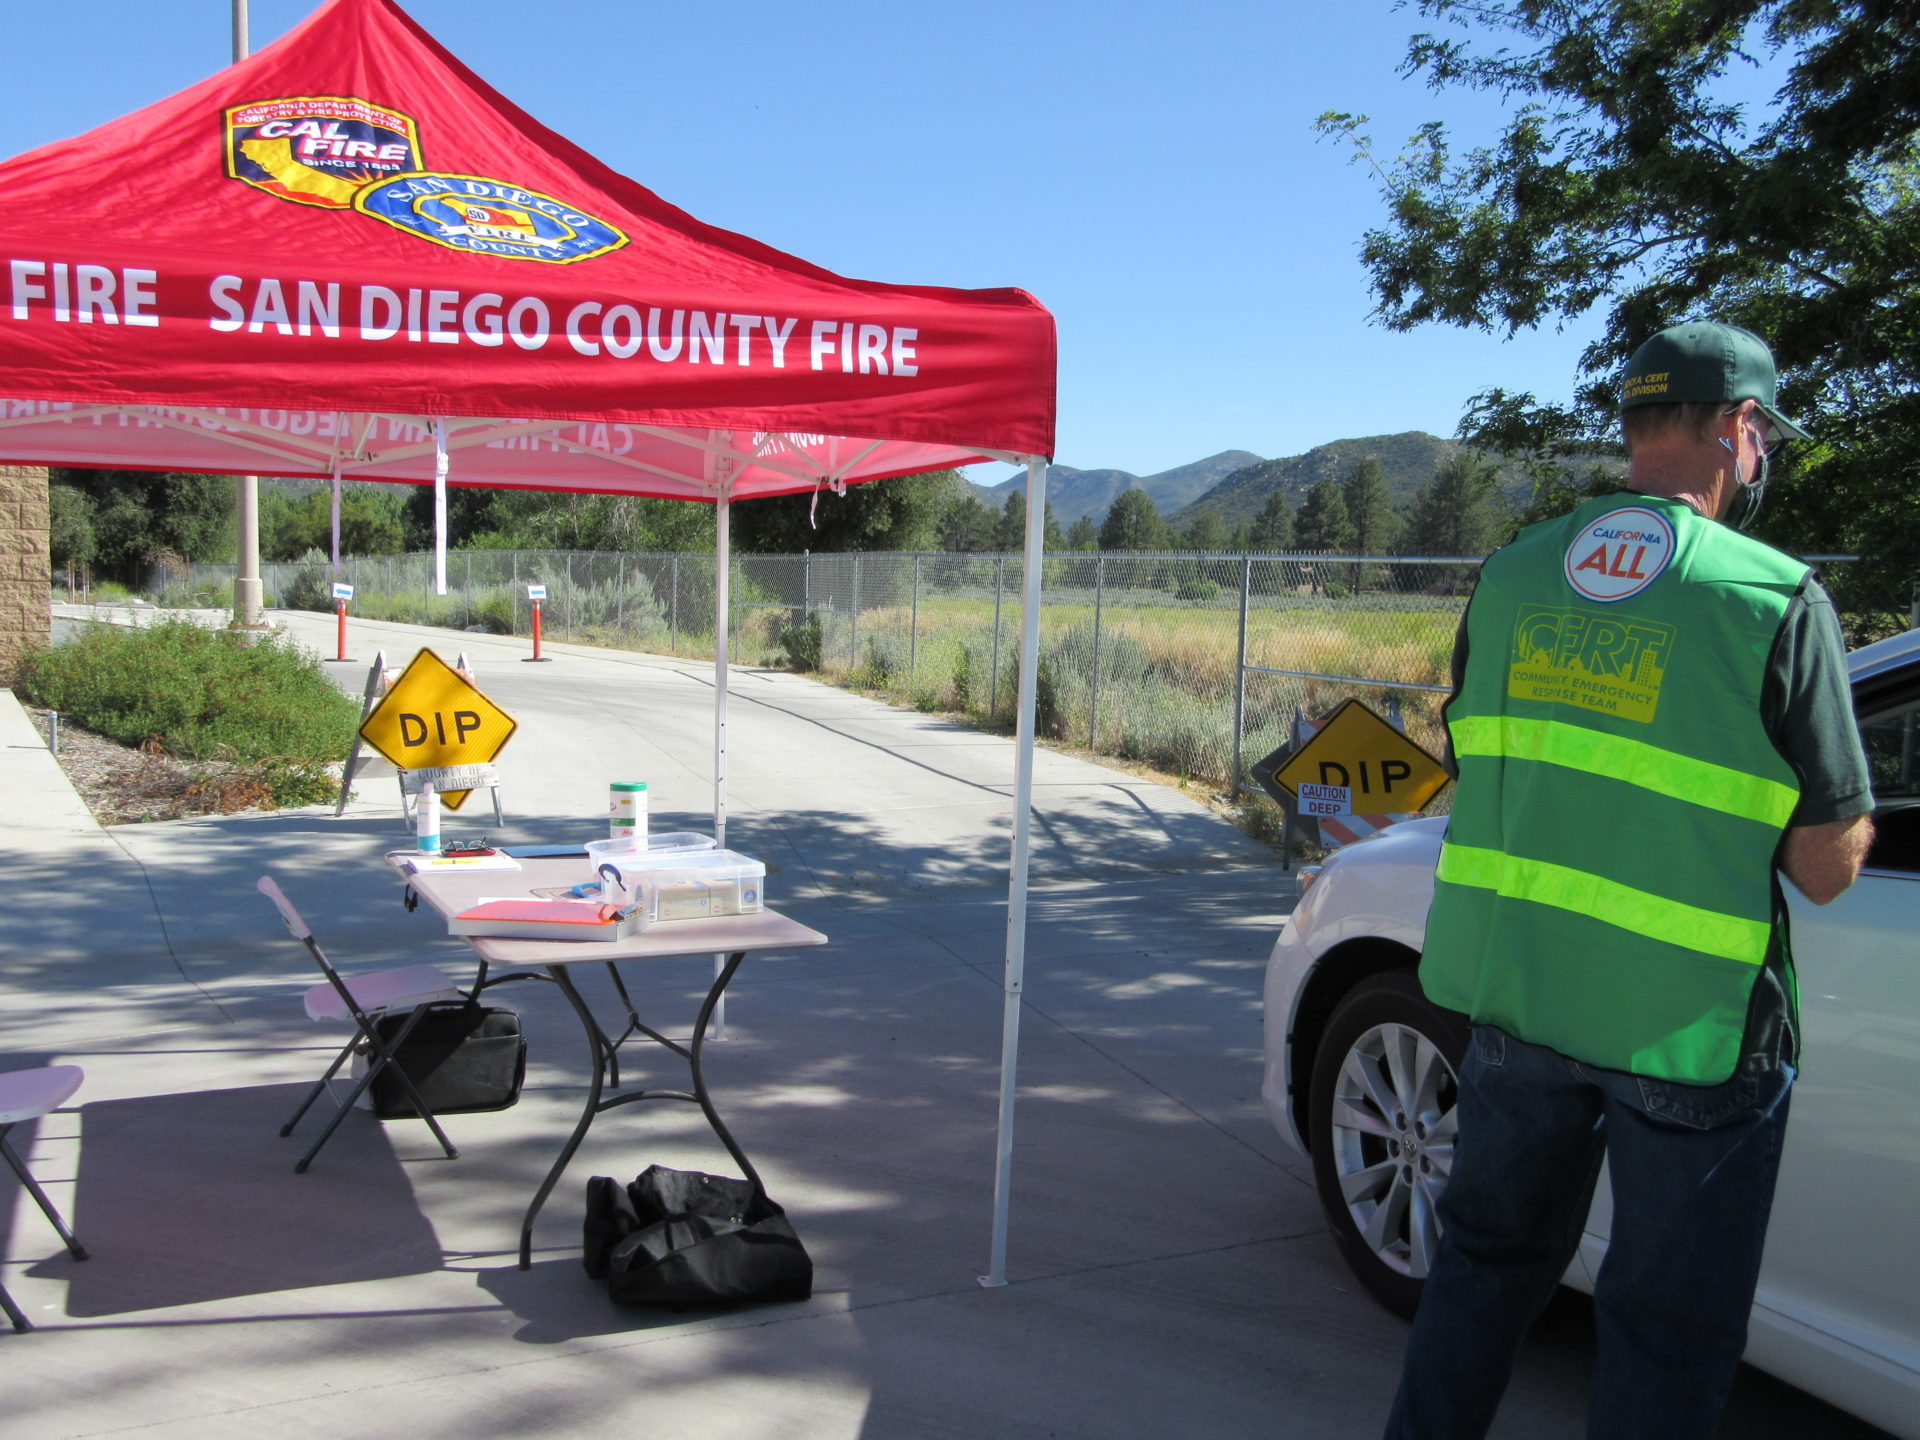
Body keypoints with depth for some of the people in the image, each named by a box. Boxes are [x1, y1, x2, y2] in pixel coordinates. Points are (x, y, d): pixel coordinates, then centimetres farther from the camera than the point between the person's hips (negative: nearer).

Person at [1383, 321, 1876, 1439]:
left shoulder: (1512, 572, 0)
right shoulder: (1779, 601, -15)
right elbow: (1827, 868, -12)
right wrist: (1849, 807, 8)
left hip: (1516, 989, 5)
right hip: (1687, 1019, -4)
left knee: (1489, 1258, 24)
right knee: (1669, 1328, 13)